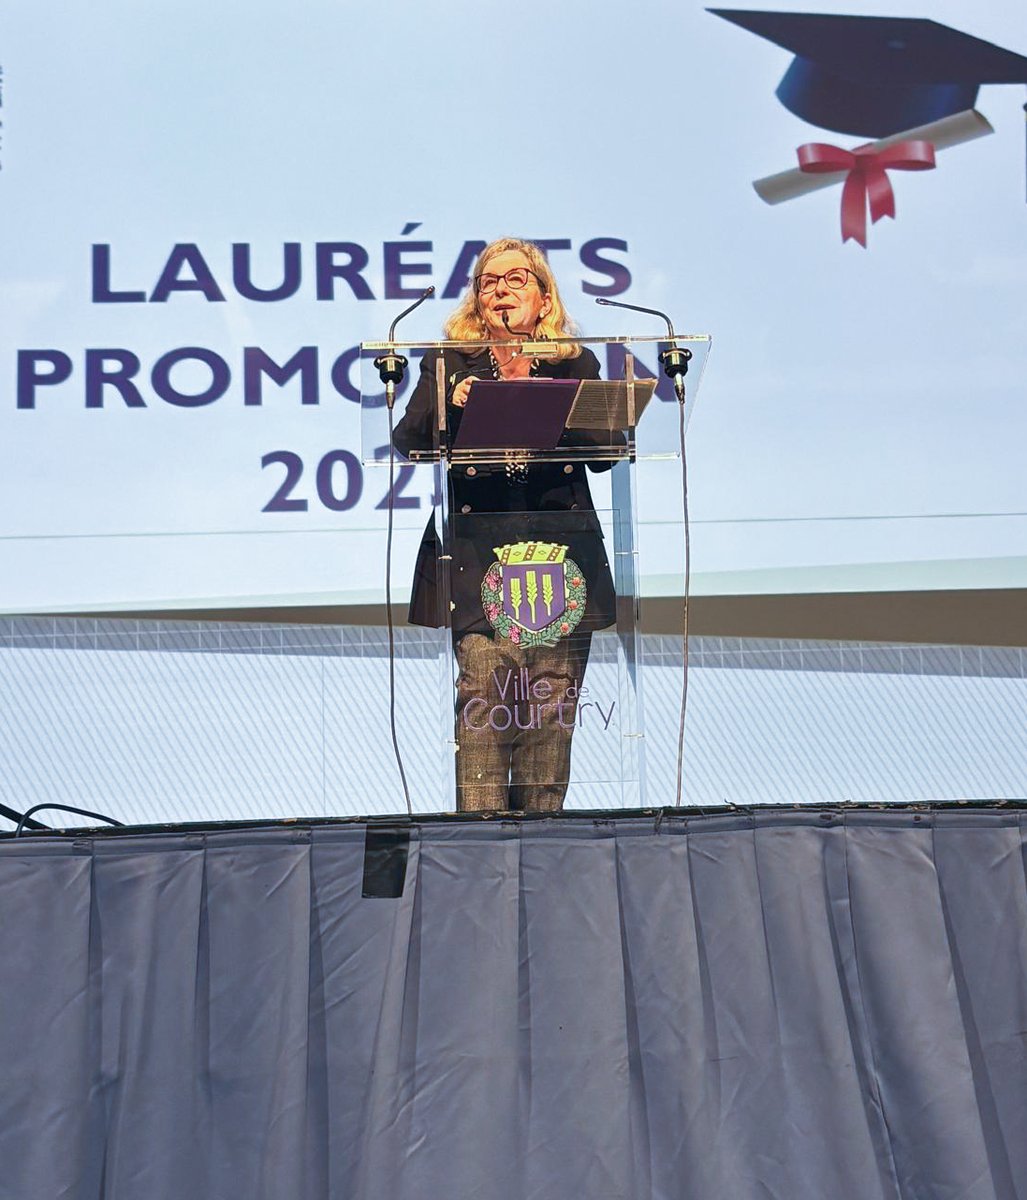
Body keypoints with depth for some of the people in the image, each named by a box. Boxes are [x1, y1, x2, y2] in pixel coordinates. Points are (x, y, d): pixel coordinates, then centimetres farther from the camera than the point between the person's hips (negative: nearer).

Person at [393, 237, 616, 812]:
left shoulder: (576, 365, 13)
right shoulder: (449, 364, 11)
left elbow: (605, 452, 6)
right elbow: (406, 442, 2)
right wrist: (450, 409, -16)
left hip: (560, 548, 2)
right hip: (476, 547, -1)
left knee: (553, 703, 1)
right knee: (481, 694, -10)